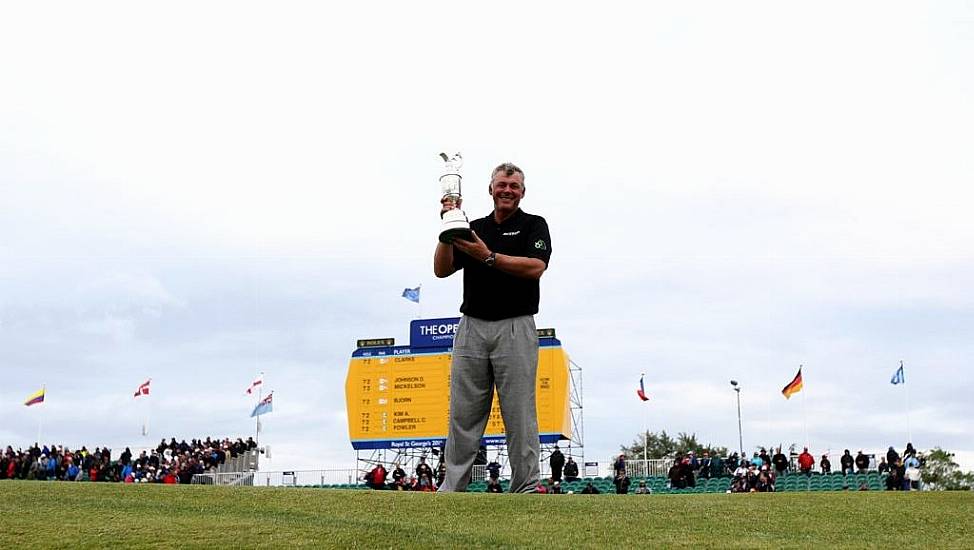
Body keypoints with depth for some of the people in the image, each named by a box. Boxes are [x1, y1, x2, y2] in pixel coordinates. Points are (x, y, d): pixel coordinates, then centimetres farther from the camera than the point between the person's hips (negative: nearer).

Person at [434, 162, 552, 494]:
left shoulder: (533, 225, 7)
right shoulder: (473, 228, 19)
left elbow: (535, 267, -11)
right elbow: (441, 269, 9)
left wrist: (488, 256, -17)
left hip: (515, 327, -4)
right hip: (472, 328, 4)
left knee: (519, 414, -4)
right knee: (463, 414, 2)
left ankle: (526, 489, -1)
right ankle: (451, 489, 5)